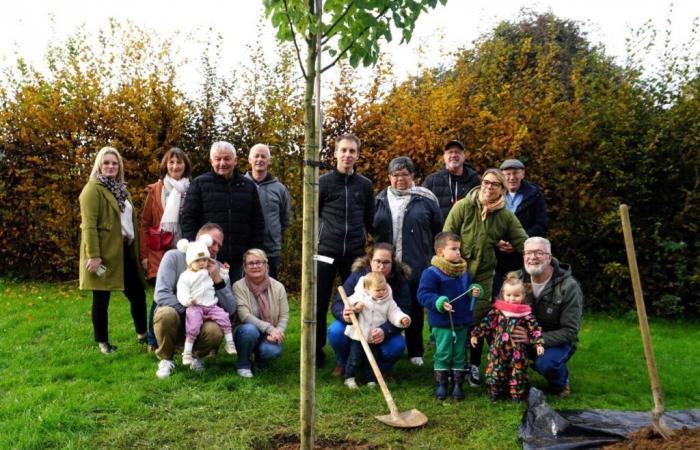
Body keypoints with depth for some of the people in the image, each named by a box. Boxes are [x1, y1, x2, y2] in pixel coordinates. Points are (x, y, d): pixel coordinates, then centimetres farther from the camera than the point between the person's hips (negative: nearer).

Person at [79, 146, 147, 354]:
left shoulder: (120, 188, 16)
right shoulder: (93, 189, -9)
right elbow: (88, 225, -17)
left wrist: (135, 249, 16)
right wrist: (93, 255, -23)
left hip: (125, 250, 8)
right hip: (104, 252, -8)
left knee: (137, 293, 13)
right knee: (101, 299, 4)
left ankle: (142, 333, 27)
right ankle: (102, 342, 16)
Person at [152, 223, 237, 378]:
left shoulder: (219, 269, -3)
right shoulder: (174, 257, -11)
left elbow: (230, 309, -10)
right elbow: (161, 295, -21)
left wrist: (218, 280, -21)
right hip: (177, 321, -1)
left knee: (215, 331, -31)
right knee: (166, 313, -35)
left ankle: (195, 355, 5)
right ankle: (165, 359, -5)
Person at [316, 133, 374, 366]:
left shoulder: (365, 185, 7)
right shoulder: (324, 182, 0)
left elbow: (370, 220, 13)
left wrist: (365, 241, 8)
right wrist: (321, 234, 0)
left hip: (355, 253, 2)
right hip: (326, 251, -2)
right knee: (319, 304, 3)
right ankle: (316, 353, 14)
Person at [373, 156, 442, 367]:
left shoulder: (425, 199, 1)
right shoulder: (381, 199, 9)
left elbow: (438, 231, 5)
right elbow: (373, 229, 15)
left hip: (417, 266, -2)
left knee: (415, 309, 9)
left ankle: (415, 351, 22)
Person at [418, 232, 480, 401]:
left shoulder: (463, 272, 7)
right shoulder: (431, 273, -15)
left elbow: (467, 291, 20)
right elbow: (423, 294, -18)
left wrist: (475, 291, -2)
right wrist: (439, 302, -30)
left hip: (462, 322, 6)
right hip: (442, 323, -6)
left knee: (460, 355, 12)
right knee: (443, 354, 3)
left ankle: (458, 385, 23)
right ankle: (440, 385, 17)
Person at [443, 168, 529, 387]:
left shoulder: (506, 216, 2)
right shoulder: (463, 206, -6)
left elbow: (525, 244, 2)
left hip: (483, 274, 2)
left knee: (479, 320, 4)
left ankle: (474, 365, 21)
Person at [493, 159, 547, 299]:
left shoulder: (534, 195, 4)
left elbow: (541, 226, -2)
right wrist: (496, 241, -15)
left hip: (524, 258, -1)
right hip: (497, 258, 1)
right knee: (496, 299, 6)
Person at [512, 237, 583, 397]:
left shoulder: (569, 287, -20)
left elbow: (570, 332, -21)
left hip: (557, 342, -3)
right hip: (526, 336, 3)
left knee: (545, 363, -34)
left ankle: (561, 382, 2)